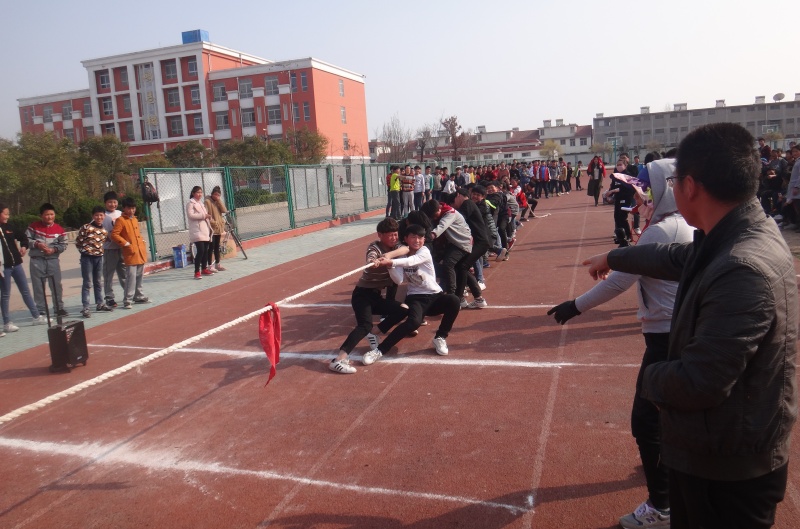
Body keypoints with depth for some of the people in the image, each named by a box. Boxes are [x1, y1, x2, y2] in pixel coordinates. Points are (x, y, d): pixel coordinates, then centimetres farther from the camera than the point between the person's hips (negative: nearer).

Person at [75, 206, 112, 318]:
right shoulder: (86, 227, -11)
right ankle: (85, 308, -2)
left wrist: (99, 250, 8)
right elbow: (77, 242, -5)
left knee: (99, 283, 16)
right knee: (88, 283, -5)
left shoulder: (104, 230, 6)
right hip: (87, 258, -6)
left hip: (99, 258, 6)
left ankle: (100, 304, 27)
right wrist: (85, 251, -3)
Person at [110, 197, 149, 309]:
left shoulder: (135, 219, 16)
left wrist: (142, 242, 14)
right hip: (130, 253, -8)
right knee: (131, 276, -11)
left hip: (141, 252, 8)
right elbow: (114, 234, -14)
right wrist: (126, 244, -17)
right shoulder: (120, 220, -7)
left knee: (139, 276, 15)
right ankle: (127, 300, -8)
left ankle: (139, 296, 27)